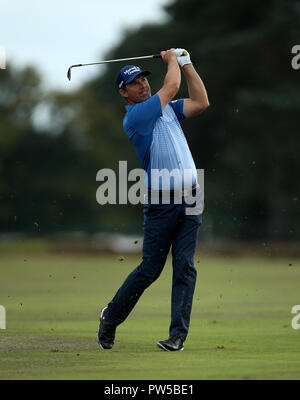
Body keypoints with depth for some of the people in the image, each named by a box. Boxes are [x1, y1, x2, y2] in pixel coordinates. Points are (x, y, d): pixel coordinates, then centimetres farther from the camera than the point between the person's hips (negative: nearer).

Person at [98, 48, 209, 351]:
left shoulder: (167, 108, 16)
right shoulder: (133, 117, -7)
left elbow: (201, 102, 10)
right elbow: (171, 87, -8)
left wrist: (186, 63, 11)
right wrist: (171, 59, 9)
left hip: (189, 200, 5)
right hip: (161, 203, -5)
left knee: (185, 267, -2)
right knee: (150, 269, -1)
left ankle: (178, 334, -2)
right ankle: (111, 316, 19)